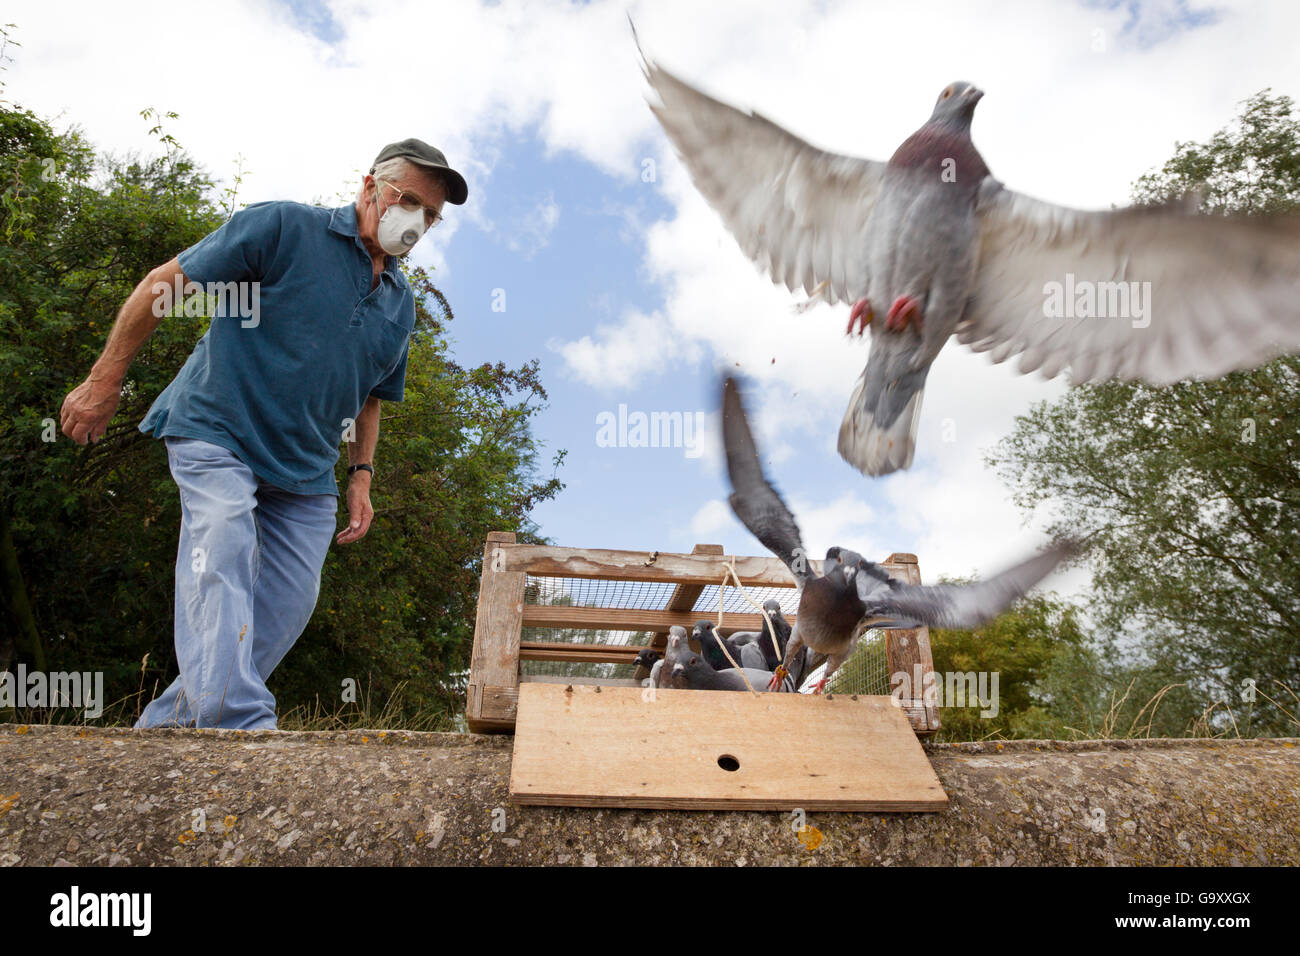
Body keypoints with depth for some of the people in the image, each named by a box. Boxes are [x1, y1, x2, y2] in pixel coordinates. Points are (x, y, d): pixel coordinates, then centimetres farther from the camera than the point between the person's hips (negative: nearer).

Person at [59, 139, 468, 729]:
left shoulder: (401, 305, 13)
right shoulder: (284, 228, -6)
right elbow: (165, 284, -5)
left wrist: (361, 476, 9)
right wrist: (105, 381, -7)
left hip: (306, 468, 6)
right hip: (218, 431, -5)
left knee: (288, 602, -2)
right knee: (222, 556, -25)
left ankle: (169, 725, 10)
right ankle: (238, 725, -29)